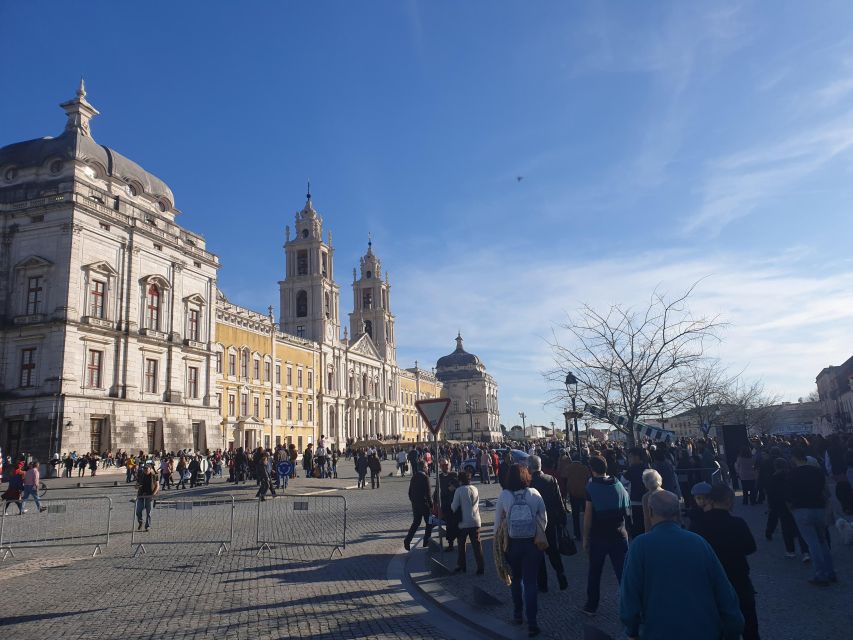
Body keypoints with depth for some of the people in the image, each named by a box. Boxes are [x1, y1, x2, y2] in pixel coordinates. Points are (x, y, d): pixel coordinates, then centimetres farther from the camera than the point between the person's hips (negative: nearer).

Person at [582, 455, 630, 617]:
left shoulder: (592, 487, -11)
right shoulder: (618, 484, 0)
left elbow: (588, 515, -12)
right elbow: (627, 510, 3)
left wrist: (585, 538, -5)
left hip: (598, 536, -2)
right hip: (619, 535, 2)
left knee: (594, 573, 12)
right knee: (623, 572, 8)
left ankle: (591, 606, 21)